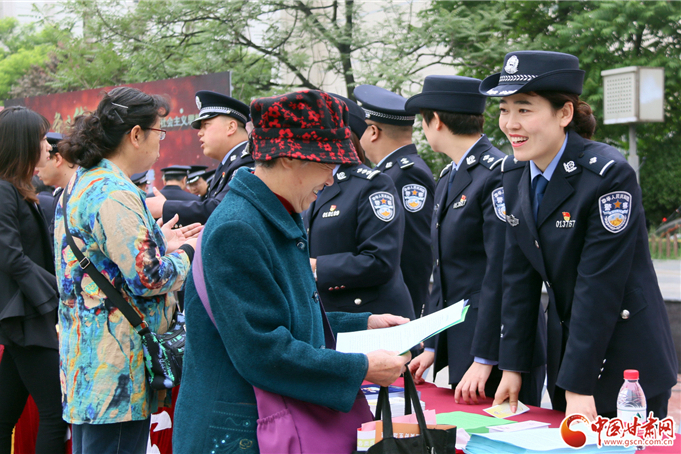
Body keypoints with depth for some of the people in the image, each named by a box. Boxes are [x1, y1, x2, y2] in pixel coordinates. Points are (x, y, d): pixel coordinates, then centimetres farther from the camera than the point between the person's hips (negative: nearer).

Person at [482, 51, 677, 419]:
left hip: (627, 365, -6)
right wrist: (512, 367, 1)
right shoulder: (515, 173, 1)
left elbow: (599, 288, -22)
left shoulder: (609, 174, -21)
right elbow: (519, 277, 4)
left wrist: (579, 386, -21)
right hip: (565, 348, 7)